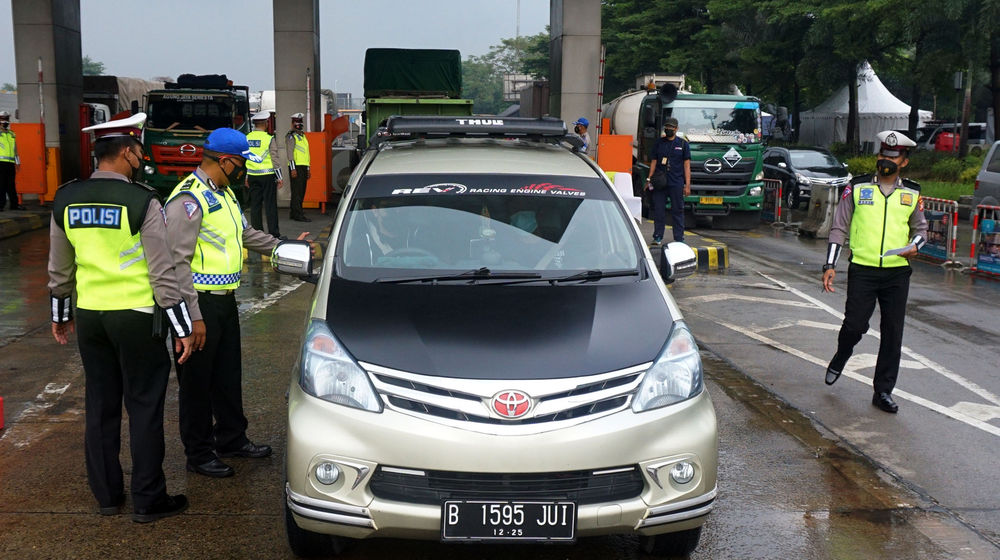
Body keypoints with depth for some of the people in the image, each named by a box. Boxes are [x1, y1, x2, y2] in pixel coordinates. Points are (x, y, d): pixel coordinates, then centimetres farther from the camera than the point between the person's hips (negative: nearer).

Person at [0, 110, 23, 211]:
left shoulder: (12, 135, 20)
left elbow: (15, 149, 24)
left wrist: (18, 162, 21)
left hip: (11, 163, 5)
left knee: (11, 184, 7)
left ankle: (14, 204, 9)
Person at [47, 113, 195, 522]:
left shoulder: (65, 201, 2)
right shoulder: (142, 201, -14)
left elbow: (59, 268, 12)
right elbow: (163, 272, -14)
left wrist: (60, 313, 26)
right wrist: (183, 329, -9)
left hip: (89, 316, 5)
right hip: (135, 318, -5)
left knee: (100, 405, 15)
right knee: (144, 408, 4)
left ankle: (106, 494, 25)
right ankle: (148, 500, 11)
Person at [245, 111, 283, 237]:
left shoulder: (247, 138, 4)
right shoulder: (269, 138, -9)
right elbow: (274, 159, -9)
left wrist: (246, 176, 18)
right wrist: (279, 177, -3)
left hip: (252, 175, 4)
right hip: (267, 175, -4)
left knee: (255, 204, 9)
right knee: (270, 204, -2)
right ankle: (273, 233, -1)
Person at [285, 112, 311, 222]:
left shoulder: (303, 135, 21)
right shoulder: (291, 136, -5)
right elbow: (290, 152, -13)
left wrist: (308, 169, 22)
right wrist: (293, 168, -20)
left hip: (303, 167, 9)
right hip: (296, 167, -9)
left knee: (301, 191, 10)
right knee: (297, 191, -10)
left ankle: (293, 213, 17)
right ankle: (298, 214, -10)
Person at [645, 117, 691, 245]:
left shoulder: (683, 144, 7)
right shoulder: (659, 143, 12)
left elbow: (687, 165, 4)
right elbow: (653, 162, 13)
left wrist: (687, 184, -3)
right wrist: (649, 179, 1)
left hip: (676, 183, -2)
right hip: (659, 183, 2)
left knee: (677, 211, 1)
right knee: (659, 210, 2)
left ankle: (679, 238, 7)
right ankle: (658, 237, 9)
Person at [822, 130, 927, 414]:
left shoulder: (912, 194, 8)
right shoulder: (857, 188, 2)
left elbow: (920, 228, 20)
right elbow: (839, 228, 5)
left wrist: (915, 245, -4)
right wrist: (830, 265, -2)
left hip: (897, 273, 2)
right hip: (862, 270, -2)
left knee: (893, 333, 2)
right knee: (855, 325, -6)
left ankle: (883, 391, 12)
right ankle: (839, 359, 29)